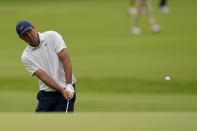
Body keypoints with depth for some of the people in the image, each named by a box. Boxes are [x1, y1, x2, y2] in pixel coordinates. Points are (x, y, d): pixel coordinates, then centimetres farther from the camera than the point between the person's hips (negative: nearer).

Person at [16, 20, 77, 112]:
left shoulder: (52, 36, -4)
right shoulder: (26, 56, 0)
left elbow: (66, 59, -11)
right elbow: (43, 76, -10)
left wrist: (69, 86, -21)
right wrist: (62, 90, -23)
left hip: (67, 90, -3)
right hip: (46, 93, 3)